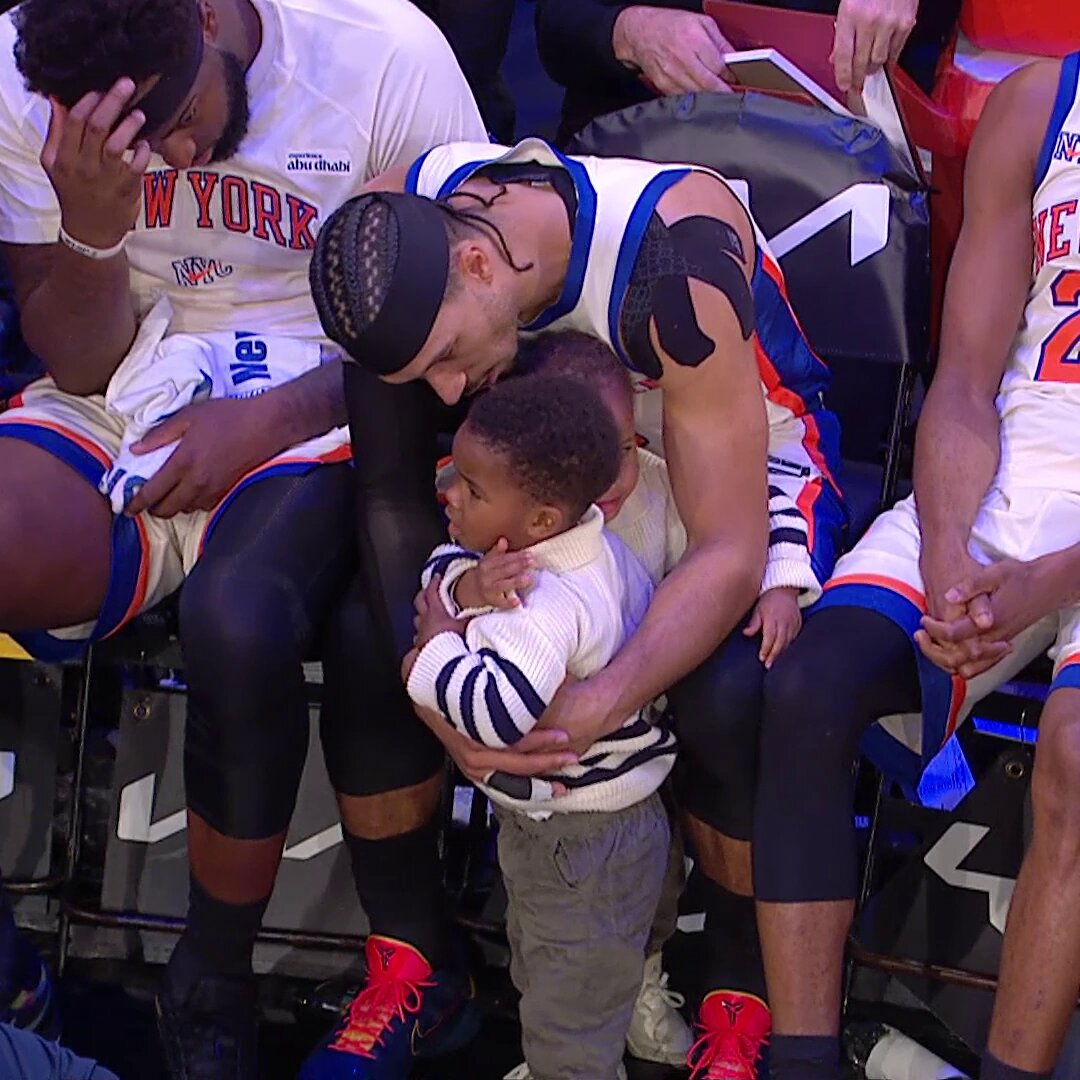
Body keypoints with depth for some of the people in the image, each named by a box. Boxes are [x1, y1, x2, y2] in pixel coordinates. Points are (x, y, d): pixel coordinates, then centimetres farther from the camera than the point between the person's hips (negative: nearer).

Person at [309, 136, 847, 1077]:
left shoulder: (675, 263, -38)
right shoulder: (395, 231, -23)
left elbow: (728, 553, -35)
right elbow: (392, 486, -15)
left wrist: (601, 706, -50)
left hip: (747, 448, -5)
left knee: (728, 696, -33)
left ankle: (745, 990, -7)